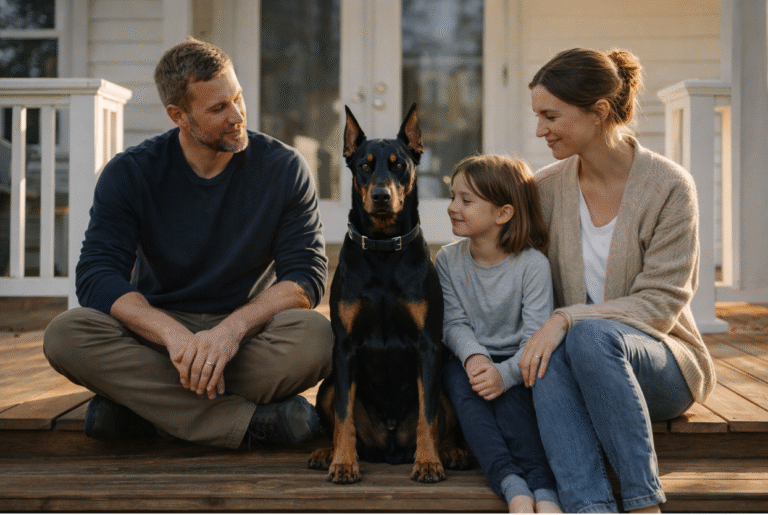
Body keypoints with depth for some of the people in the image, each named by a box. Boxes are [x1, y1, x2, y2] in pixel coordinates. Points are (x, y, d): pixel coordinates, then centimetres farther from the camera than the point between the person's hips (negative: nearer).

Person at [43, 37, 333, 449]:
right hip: (158, 331, 1)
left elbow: (305, 276, -8)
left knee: (315, 336, -33)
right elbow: (97, 276, -14)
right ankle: (252, 421, -30)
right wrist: (174, 334, -33)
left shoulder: (284, 169, -4)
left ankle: (134, 410, -23)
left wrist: (232, 328, -27)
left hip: (248, 331, 0)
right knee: (64, 335, -29)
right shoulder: (129, 174, -4)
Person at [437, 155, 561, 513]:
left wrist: (504, 373, -33)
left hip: (517, 365, -2)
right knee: (458, 377, -31)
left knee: (505, 391, -34)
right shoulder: (448, 260, 3)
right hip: (468, 359, 2)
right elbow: (454, 323, -4)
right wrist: (474, 356, -26)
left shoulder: (532, 264, -10)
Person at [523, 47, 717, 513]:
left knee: (591, 335, -36)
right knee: (549, 358, -34)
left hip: (662, 362, -3)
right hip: (585, 363, 3)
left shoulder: (669, 186, -10)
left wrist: (568, 318, -25)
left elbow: (660, 304, -14)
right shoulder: (546, 188, 3)